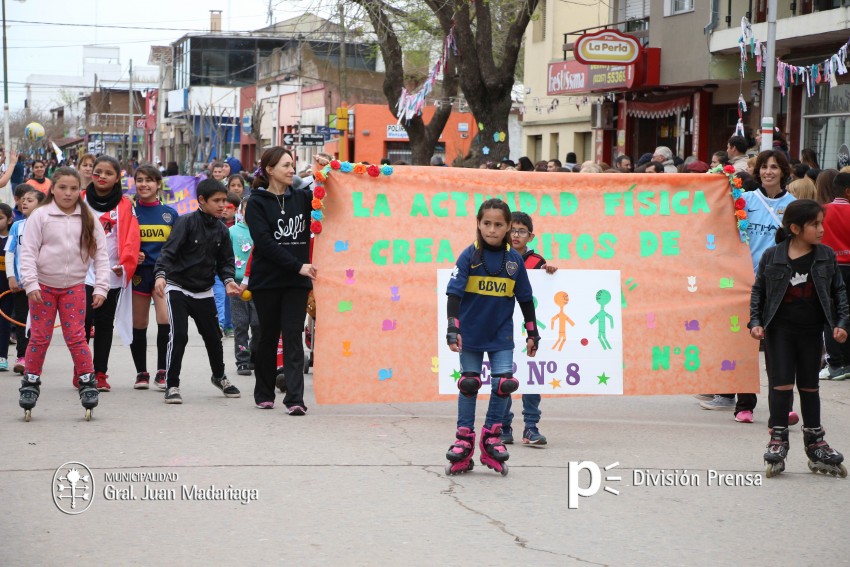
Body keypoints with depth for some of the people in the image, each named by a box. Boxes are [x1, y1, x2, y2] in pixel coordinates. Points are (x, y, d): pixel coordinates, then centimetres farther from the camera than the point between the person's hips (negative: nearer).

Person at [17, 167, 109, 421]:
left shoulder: (88, 219, 1)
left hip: (74, 286, 1)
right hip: (43, 286, -1)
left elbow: (100, 255, 1)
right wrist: (31, 284, -15)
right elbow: (28, 252, -6)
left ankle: (88, 383, 7)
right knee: (39, 338, 3)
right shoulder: (40, 216, -4)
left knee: (76, 337, -3)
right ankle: (30, 384, 15)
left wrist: (100, 288, -6)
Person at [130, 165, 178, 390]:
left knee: (165, 320, -16)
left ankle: (162, 372, -6)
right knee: (139, 325, 6)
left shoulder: (170, 214, 7)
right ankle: (141, 373, 19)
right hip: (138, 272, 0)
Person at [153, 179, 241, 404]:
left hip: (204, 292, 5)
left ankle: (219, 375, 38)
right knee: (179, 334, -17)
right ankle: (172, 384, -5)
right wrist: (161, 274, -36)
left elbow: (225, 261, 8)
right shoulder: (186, 222, -14)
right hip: (177, 287, -5)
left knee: (213, 336, 12)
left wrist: (228, 280, -12)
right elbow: (169, 250, -20)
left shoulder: (221, 230, 3)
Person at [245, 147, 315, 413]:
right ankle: (264, 394, 24)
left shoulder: (301, 198, 10)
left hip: (297, 281, 2)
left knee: (293, 337, -7)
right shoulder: (257, 203, -2)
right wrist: (297, 266, -18)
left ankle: (295, 398, -14)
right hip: (267, 279, -2)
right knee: (268, 337, 8)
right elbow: (265, 243, -12)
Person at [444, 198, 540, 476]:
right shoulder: (469, 256, -9)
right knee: (468, 384, 7)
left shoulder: (514, 260, -2)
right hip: (471, 332, -1)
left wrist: (533, 334, 9)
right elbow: (454, 293, -12)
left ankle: (492, 437, 11)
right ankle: (464, 439, 17)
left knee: (504, 383, -6)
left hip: (501, 334, 1)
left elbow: (525, 299, 7)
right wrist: (452, 329, -20)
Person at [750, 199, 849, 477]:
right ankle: (777, 439, 6)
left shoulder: (826, 256, -1)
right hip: (779, 329, -2)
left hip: (811, 330, 2)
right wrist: (755, 321, -6)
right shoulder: (772, 256, -7)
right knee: (781, 383, -4)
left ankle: (815, 443, 19)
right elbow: (758, 291, 2)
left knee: (809, 385, 11)